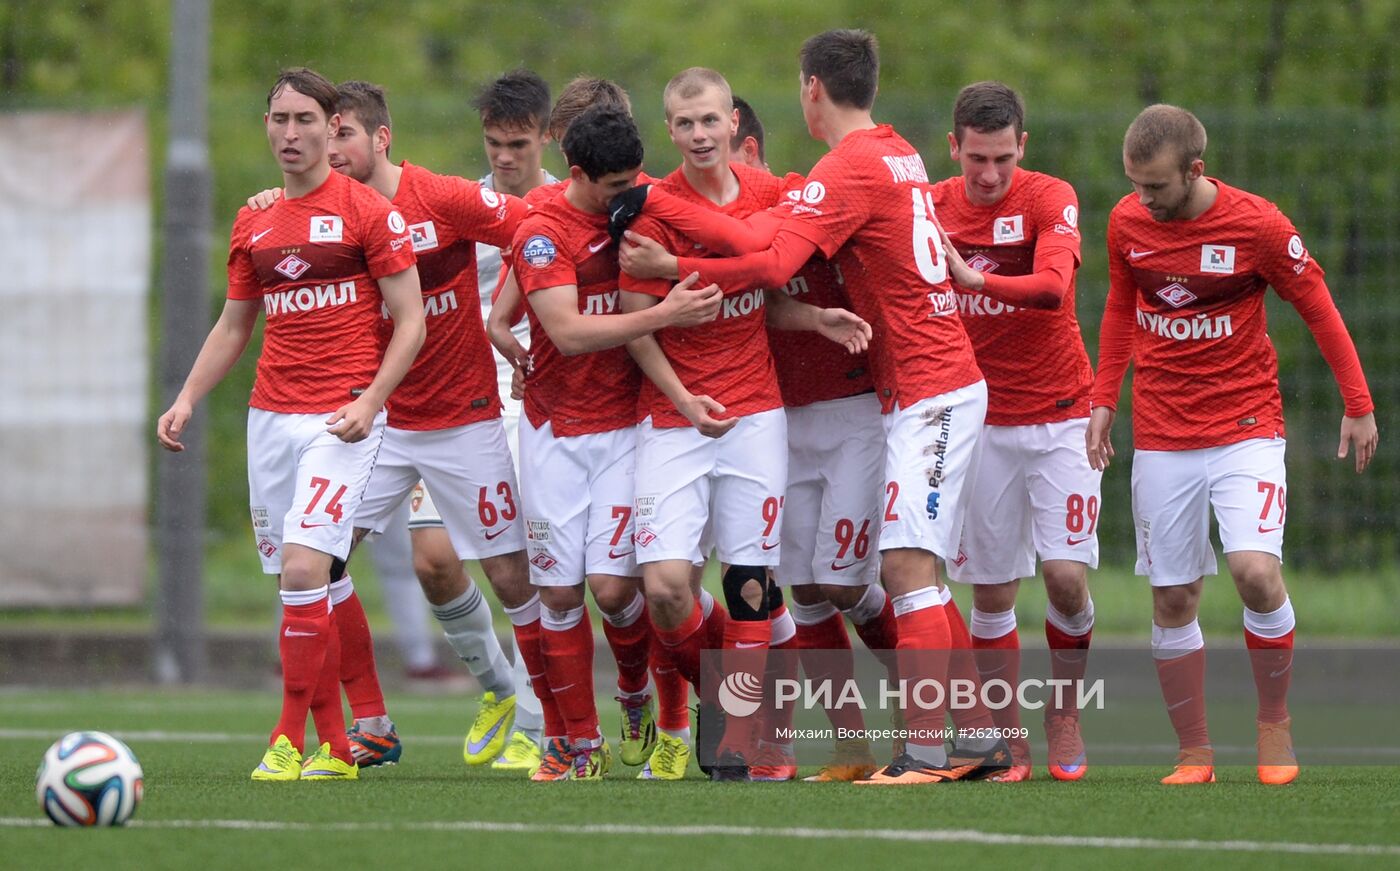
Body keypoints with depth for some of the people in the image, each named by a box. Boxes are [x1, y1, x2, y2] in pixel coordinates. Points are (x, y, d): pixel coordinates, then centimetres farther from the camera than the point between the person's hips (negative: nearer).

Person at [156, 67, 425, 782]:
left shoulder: (368, 212, -4)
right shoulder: (254, 224, 13)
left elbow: (410, 322, -5)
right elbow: (233, 327, 22)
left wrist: (370, 401, -17)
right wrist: (187, 399, 8)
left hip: (342, 420, -6)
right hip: (270, 417, 6)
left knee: (304, 568, -19)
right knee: (290, 579, 4)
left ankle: (292, 742, -14)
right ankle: (334, 746, 12)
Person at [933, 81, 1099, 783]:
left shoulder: (1050, 200, -10)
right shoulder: (930, 207, 1)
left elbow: (1052, 287, -27)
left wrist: (972, 276, -42)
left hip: (1059, 415, -2)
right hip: (979, 421, 2)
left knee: (1066, 576, -11)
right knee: (991, 589, 0)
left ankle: (1065, 711, 11)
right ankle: (1008, 742, 9)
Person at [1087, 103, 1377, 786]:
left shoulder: (1256, 224, -12)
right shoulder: (1126, 222, -1)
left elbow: (1317, 309, 0)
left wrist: (1357, 405, 3)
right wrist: (1103, 400, 11)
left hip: (1247, 428, -3)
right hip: (1161, 440, 3)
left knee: (1256, 571, -21)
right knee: (1172, 601, 1)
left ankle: (1274, 719, 0)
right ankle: (1194, 754, 11)